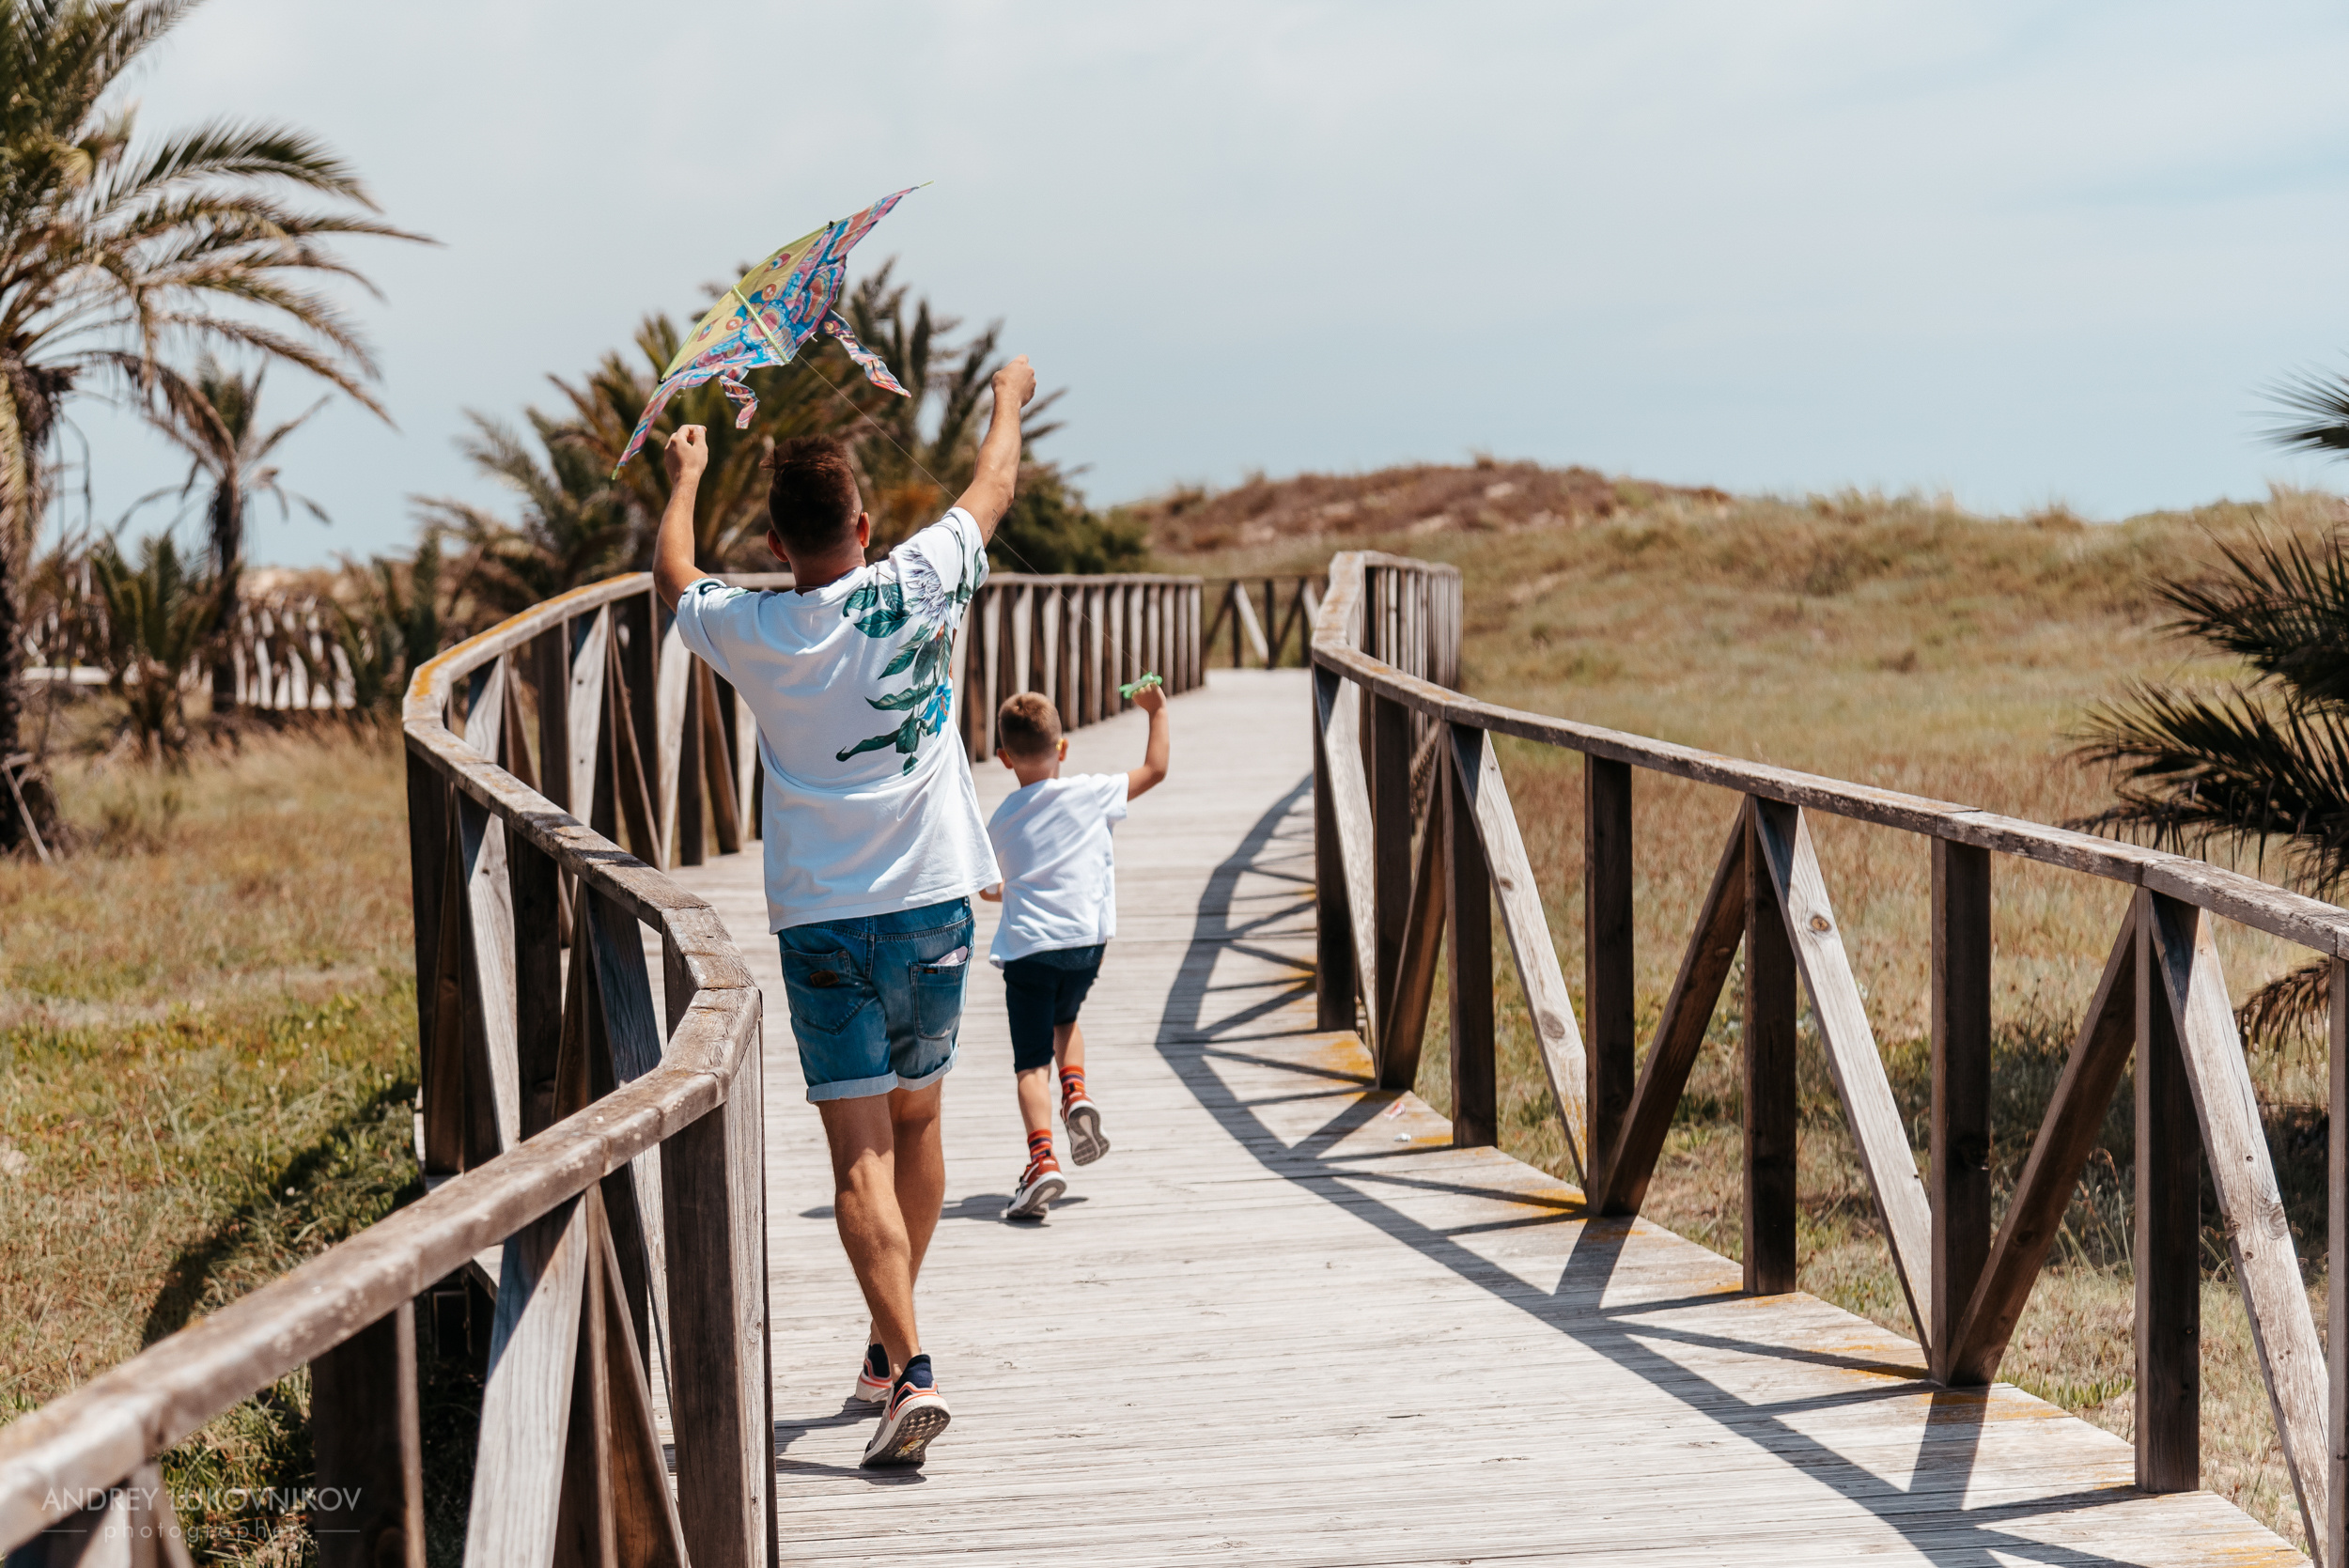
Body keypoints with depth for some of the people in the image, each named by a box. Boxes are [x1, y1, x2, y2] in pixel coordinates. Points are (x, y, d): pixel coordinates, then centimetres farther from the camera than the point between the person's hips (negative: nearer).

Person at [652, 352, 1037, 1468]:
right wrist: (1009, 396, 32)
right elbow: (992, 488, 14)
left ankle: (910, 1368, -18)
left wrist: (683, 479, 35)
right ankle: (891, 1346, 32)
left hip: (823, 921, -2)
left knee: (861, 1157, -5)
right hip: (934, 905, 2)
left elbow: (673, 579, 18)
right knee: (916, 1125, 19)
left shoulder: (751, 630, -6)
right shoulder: (918, 589, -6)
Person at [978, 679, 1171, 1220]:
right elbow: (1155, 769, 9)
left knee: (1030, 1060, -2)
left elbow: (987, 889, 19)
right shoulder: (1091, 793, 1)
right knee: (1063, 1018, 31)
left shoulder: (1001, 821, 6)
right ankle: (1076, 1092, 7)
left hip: (1027, 947, -1)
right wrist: (1157, 712, 23)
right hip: (1086, 944, 1)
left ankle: (1042, 1158, -19)